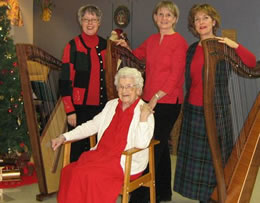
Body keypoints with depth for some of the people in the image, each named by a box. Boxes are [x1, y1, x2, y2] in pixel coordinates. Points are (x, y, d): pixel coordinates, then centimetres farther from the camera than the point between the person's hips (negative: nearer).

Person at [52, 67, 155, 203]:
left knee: (89, 175, -28)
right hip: (102, 155, 6)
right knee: (68, 171, -18)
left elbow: (141, 144, -16)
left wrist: (143, 118, -26)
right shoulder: (111, 105, 15)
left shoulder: (145, 111, -6)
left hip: (126, 163, -6)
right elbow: (92, 125, 18)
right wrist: (64, 137, 11)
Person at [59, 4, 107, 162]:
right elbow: (66, 80, -8)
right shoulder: (73, 46, -5)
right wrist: (70, 111, -12)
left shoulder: (105, 45, 8)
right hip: (79, 107, -4)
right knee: (78, 149, 2)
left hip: (100, 105, 4)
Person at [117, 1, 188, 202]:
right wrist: (126, 47, 9)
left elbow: (175, 76, -14)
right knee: (160, 146, 15)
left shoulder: (179, 42, -8)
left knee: (154, 147, -5)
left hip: (168, 102, -7)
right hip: (150, 100, 7)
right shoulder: (151, 40, 12)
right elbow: (136, 55, 30)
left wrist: (156, 97, -19)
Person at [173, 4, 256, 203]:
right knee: (194, 156, 10)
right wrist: (184, 103, 7)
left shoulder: (223, 46, -3)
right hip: (193, 110, 5)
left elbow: (252, 63, -14)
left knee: (215, 156, 1)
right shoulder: (192, 50, 11)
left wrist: (236, 46, -25)